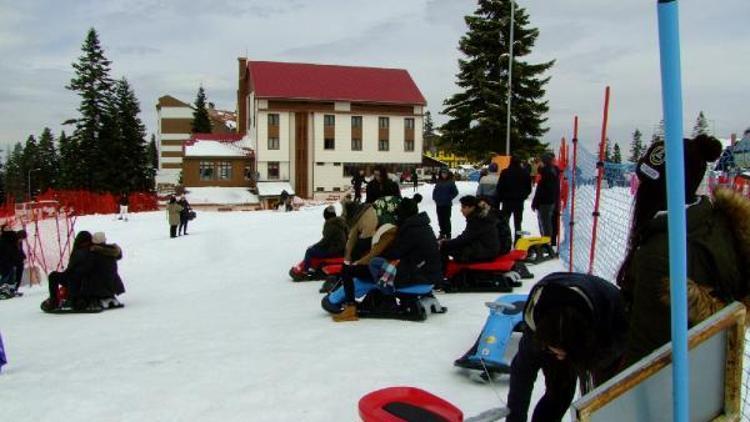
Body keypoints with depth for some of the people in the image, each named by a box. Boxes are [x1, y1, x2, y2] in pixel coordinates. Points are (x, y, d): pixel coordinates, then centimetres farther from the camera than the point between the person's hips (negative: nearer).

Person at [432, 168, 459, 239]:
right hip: (439, 204, 5)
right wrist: (435, 198, 6)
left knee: (446, 219, -3)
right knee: (440, 219, 11)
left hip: (447, 204, -5)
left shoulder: (450, 182, -6)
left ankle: (448, 234, 5)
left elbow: (455, 192, -6)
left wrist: (449, 198, -8)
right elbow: (435, 190, 18)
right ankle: (442, 233, 23)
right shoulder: (439, 182, 7)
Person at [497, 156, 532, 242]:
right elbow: (529, 188, 6)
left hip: (507, 201, -3)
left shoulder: (505, 172, -12)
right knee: (518, 224, 10)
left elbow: (500, 188, -11)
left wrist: (499, 199, 0)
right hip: (519, 202, 3)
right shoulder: (525, 173, 0)